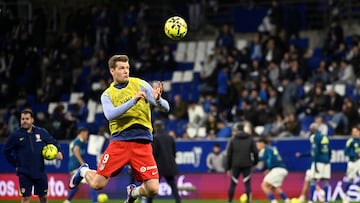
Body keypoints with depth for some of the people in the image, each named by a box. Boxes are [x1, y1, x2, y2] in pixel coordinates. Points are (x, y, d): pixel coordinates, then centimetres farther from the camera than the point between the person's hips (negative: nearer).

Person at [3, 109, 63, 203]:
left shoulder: (42, 132, 1)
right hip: (24, 173, -2)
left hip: (40, 171, 2)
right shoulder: (15, 135, -4)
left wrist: (58, 151, -5)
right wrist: (15, 164, 4)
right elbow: (6, 151, 7)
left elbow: (53, 142, 14)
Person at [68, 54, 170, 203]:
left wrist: (157, 99, -23)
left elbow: (165, 108, 0)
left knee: (153, 189, -13)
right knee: (97, 184, -6)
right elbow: (110, 115, -15)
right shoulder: (107, 95, 6)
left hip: (142, 143, 0)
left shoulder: (140, 85, 4)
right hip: (119, 141, 0)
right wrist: (133, 101, -25)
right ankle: (84, 171, 31)